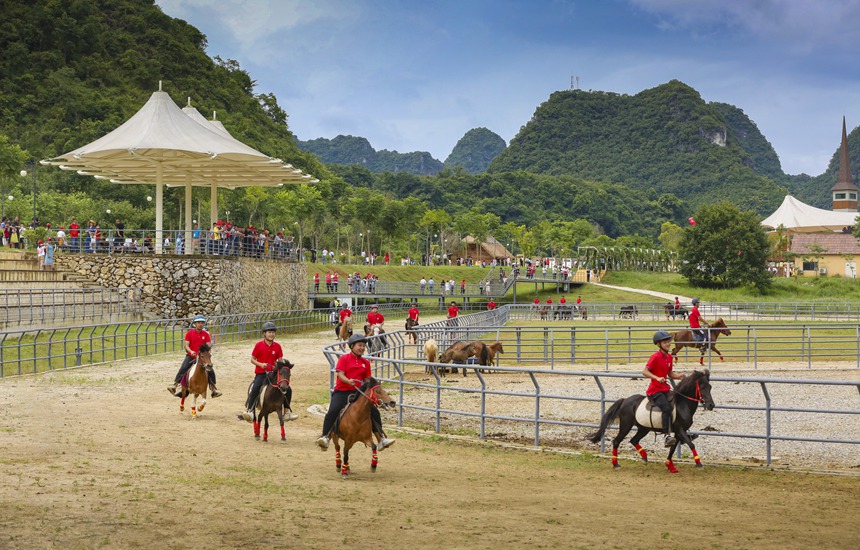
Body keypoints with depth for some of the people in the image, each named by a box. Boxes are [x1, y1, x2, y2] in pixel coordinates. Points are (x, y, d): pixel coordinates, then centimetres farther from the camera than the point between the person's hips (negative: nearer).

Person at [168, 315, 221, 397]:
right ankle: (175, 385, -16)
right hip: (190, 356, -1)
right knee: (182, 369, -21)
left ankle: (213, 389, 4)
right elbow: (186, 345, -7)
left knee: (211, 371, -9)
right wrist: (191, 351, -27)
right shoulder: (189, 333, -1)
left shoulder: (206, 334, 3)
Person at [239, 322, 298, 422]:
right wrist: (260, 364, -17)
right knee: (255, 389, -30)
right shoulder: (258, 345, -4)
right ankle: (248, 410, -26)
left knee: (288, 389, -5)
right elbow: (252, 359, 0)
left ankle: (287, 413, 8)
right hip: (260, 373, -3)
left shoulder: (277, 346, 4)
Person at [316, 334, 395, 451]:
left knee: (374, 411, -6)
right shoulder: (344, 358, 0)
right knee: (332, 411, -25)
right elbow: (340, 374, -11)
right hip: (341, 391, -4)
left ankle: (381, 439, 0)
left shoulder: (365, 362, 12)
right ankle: (325, 438, -22)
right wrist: (348, 381, -30)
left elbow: (367, 379, 14)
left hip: (358, 392, 4)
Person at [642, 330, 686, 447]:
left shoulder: (669, 357, 11)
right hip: (654, 390, -8)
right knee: (667, 408, -26)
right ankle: (666, 436, -30)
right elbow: (644, 371, -17)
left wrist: (678, 376, 0)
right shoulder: (655, 357, -11)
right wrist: (657, 378, -30)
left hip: (665, 389, 8)